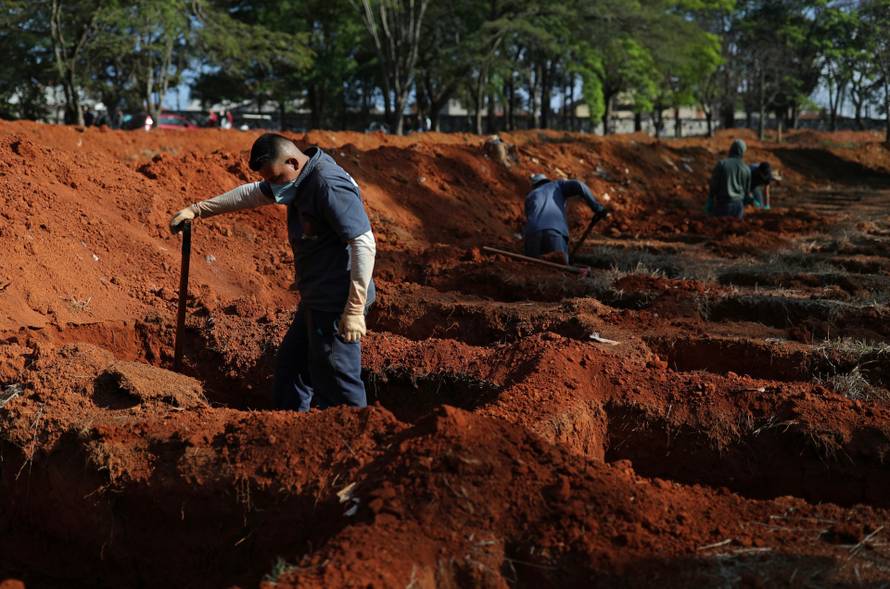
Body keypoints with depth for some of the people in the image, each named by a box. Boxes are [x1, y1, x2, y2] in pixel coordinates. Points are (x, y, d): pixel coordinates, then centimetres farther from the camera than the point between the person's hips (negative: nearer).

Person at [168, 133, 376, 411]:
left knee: (336, 380, -6)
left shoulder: (330, 186, -21)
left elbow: (364, 244, -25)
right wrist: (197, 210, 24)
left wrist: (355, 309, -27)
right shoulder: (302, 180, 10)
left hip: (336, 303, -11)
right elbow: (251, 194, 24)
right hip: (316, 300, 11)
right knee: (290, 367, 19)